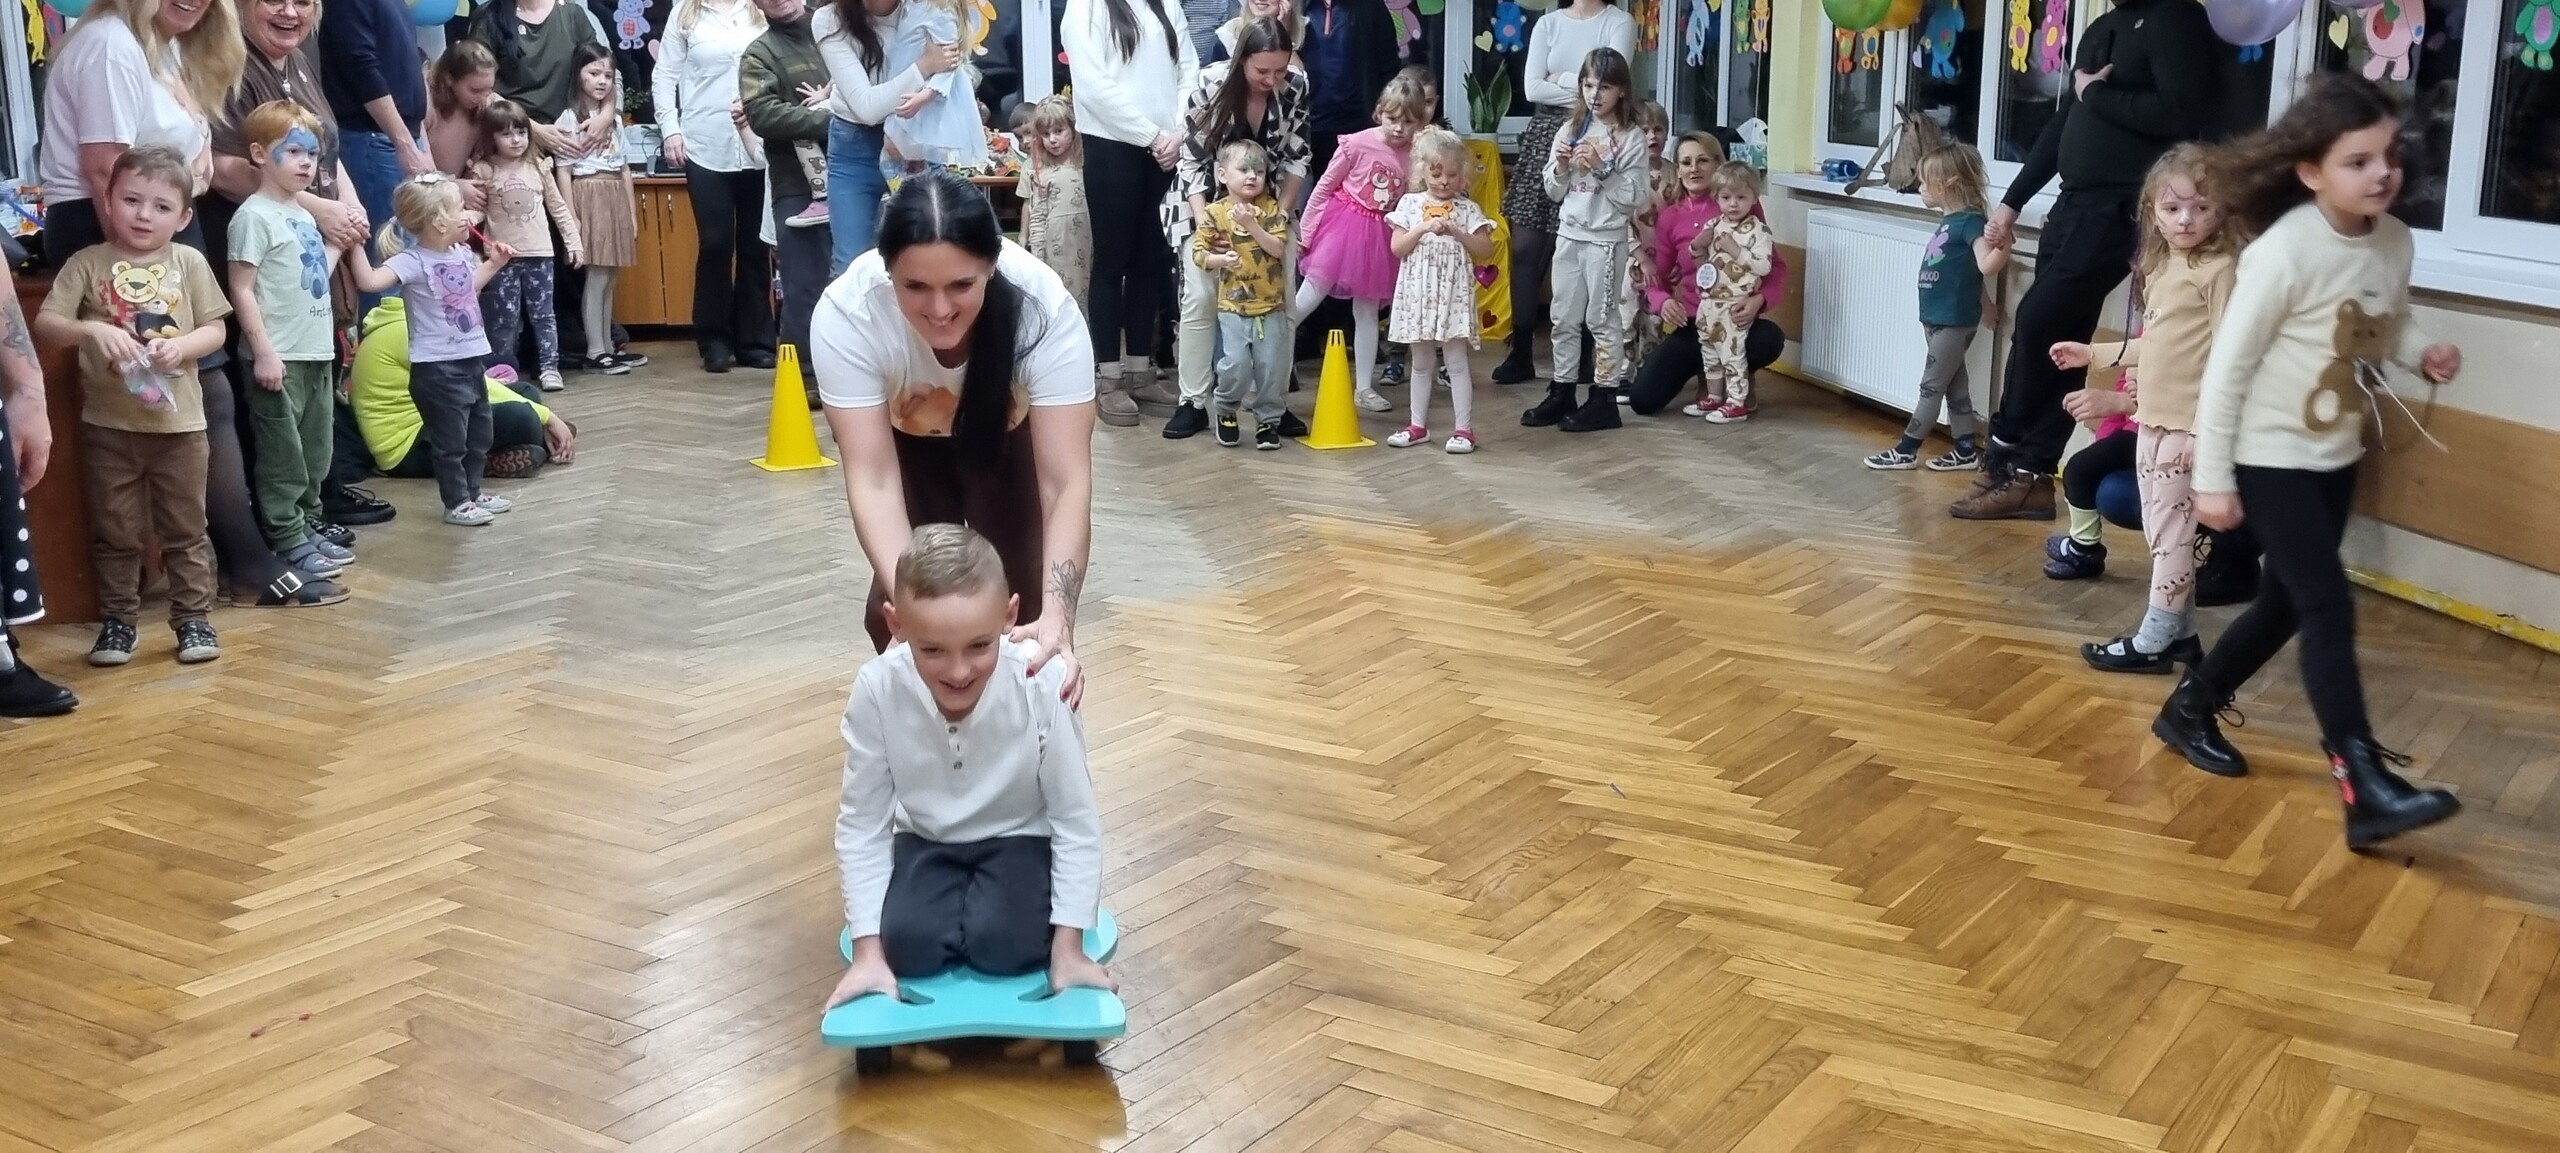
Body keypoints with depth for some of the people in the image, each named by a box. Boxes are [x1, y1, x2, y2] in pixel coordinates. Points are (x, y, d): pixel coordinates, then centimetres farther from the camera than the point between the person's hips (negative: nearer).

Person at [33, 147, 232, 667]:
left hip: (178, 422, 0)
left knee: (185, 528, 8)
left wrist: (181, 346, -18)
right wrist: (91, 330, -26)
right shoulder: (87, 264, -2)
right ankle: (117, 619, 20)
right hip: (109, 424, 0)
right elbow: (45, 323, -8)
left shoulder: (189, 263, 1)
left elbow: (214, 331, 2)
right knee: (114, 531, 9)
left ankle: (193, 617, 17)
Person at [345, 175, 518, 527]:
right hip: (437, 367, -9)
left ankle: (473, 490, 34)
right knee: (451, 438, 0)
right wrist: (356, 245, -32)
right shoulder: (413, 262, -18)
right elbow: (369, 281, -32)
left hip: (472, 359, 9)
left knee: (479, 433, 19)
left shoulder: (461, 253, 7)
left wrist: (493, 264, 26)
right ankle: (456, 502, 11)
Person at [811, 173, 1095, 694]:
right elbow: (873, 480, -37)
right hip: (906, 438, 0)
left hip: (1010, 433, 0)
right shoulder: (845, 313, -37)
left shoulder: (1045, 307, -38)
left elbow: (1067, 483, -39)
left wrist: (1057, 618, -53)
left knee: (1017, 591, -13)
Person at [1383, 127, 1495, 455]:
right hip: (1418, 293, 2)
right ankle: (1418, 425, 20)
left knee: (1456, 362, -2)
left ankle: (1464, 428, 0)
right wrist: (1423, 228, -15)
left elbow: (1486, 250, -4)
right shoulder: (1410, 204, 4)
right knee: (1421, 363, 12)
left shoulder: (1467, 209, 0)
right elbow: (1397, 248, -2)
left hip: (1453, 294, -2)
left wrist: (1456, 232, -15)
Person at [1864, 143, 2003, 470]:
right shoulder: (1950, 219, 10)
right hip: (1938, 318, 9)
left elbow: (1986, 266, -31)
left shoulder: (1971, 221, -18)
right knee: (1953, 384, 13)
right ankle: (1967, 449, 19)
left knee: (1931, 386, -2)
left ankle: (1906, 450, 3)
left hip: (1954, 321, -9)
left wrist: (2003, 246, -45)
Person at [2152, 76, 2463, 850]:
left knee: (2287, 604, 15)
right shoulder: (2283, 252, -22)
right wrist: (2212, 479, -16)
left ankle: (2190, 708, 35)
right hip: (2271, 459, -7)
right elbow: (2227, 366, -18)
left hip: (2336, 457, 7)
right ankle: (2366, 787, -12)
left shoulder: (2395, 243, -2)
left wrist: (2423, 352, -8)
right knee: (2330, 609, -12)